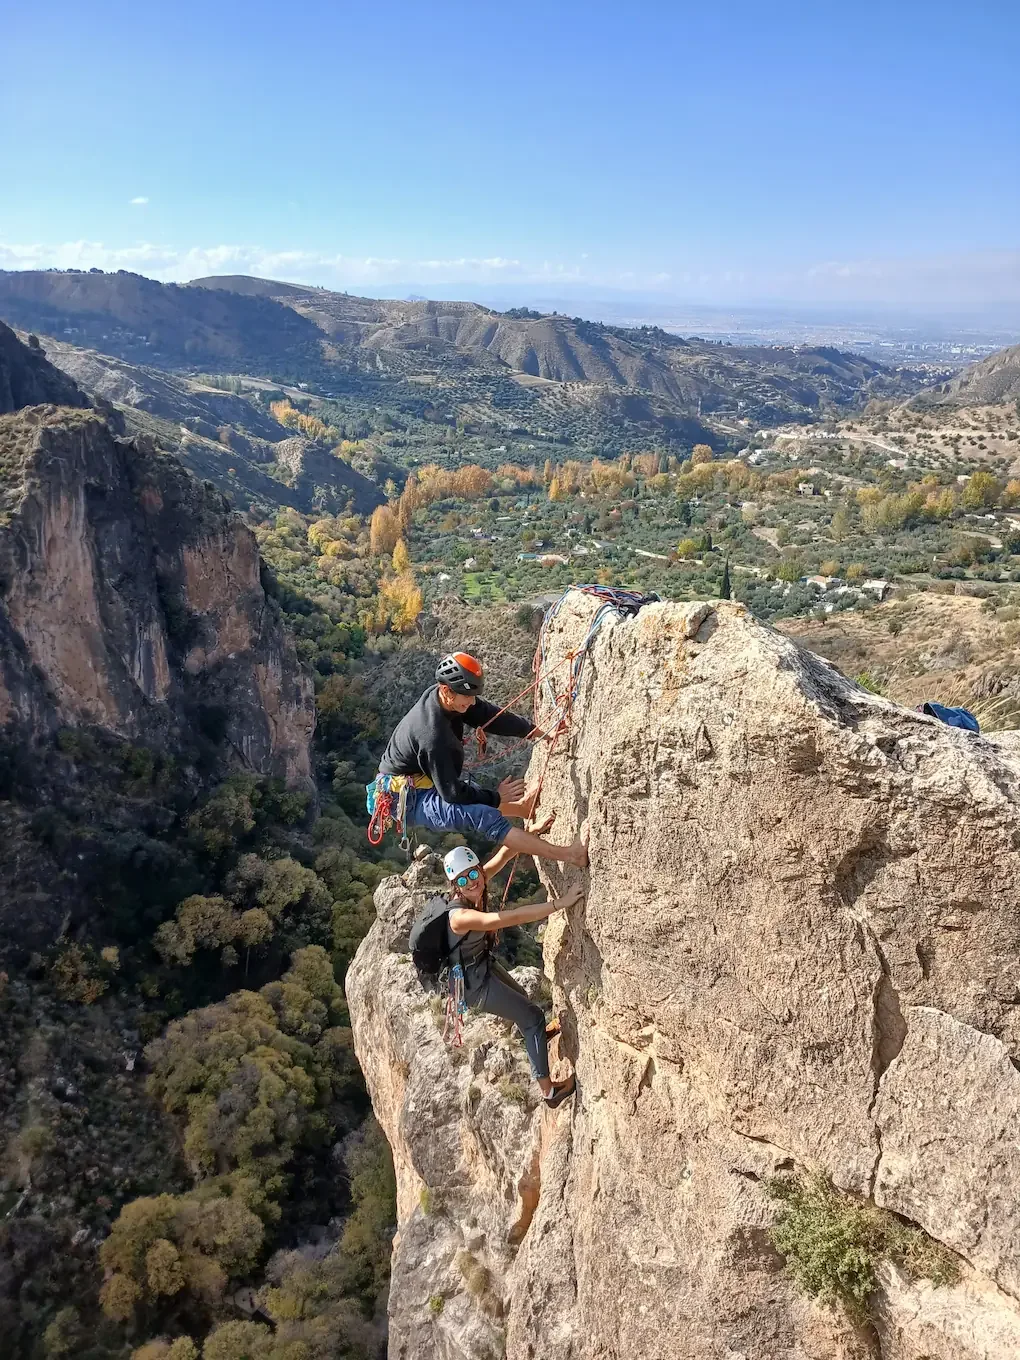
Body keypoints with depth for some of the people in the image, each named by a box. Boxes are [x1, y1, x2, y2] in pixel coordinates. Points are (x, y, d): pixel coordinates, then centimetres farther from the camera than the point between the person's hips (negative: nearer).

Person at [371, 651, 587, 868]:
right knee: (484, 816, -24)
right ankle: (568, 854, -26)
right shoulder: (433, 735, -32)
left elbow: (490, 716, 3)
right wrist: (496, 797, -13)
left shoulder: (446, 697, -8)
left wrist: (535, 731, 4)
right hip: (408, 801, -10)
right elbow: (452, 792, -25)